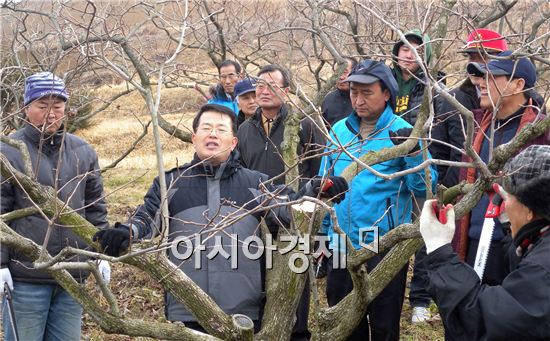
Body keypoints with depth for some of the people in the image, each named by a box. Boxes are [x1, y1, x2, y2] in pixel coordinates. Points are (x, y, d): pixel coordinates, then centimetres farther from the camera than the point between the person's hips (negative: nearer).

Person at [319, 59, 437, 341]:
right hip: (342, 244, 4)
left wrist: (413, 153, -30)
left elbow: (424, 188, -15)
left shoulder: (401, 132, -9)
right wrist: (323, 233, 13)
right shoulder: (339, 130, 4)